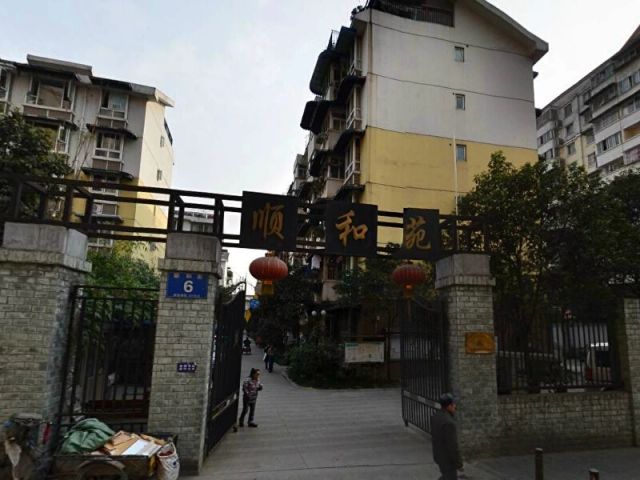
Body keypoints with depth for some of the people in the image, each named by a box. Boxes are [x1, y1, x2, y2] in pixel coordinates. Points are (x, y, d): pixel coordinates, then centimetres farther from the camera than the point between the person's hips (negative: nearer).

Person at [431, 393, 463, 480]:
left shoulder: (436, 416, -3)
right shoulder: (448, 423, -32)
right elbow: (452, 446, -27)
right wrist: (459, 463, -16)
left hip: (439, 455, 8)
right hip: (447, 458, -8)